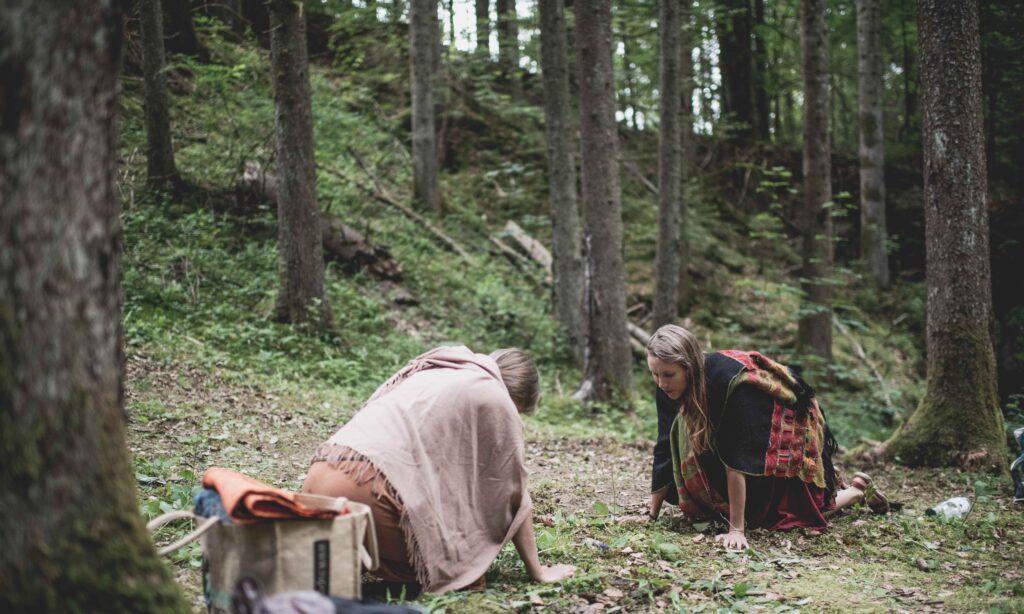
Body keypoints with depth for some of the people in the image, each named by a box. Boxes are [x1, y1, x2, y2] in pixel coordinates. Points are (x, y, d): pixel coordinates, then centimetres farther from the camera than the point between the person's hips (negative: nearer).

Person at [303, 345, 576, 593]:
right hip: (365, 491, -8)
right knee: (465, 578, 7)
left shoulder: (432, 374, 29)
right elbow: (512, 494, 11)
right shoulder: (497, 400, 7)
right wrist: (537, 571, 22)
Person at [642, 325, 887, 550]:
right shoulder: (667, 388, -22)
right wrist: (652, 513, -13)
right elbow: (667, 449, -14)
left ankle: (858, 488, 24)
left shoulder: (728, 379, -41)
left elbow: (736, 457, -41)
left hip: (791, 427, -6)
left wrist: (736, 530, -40)